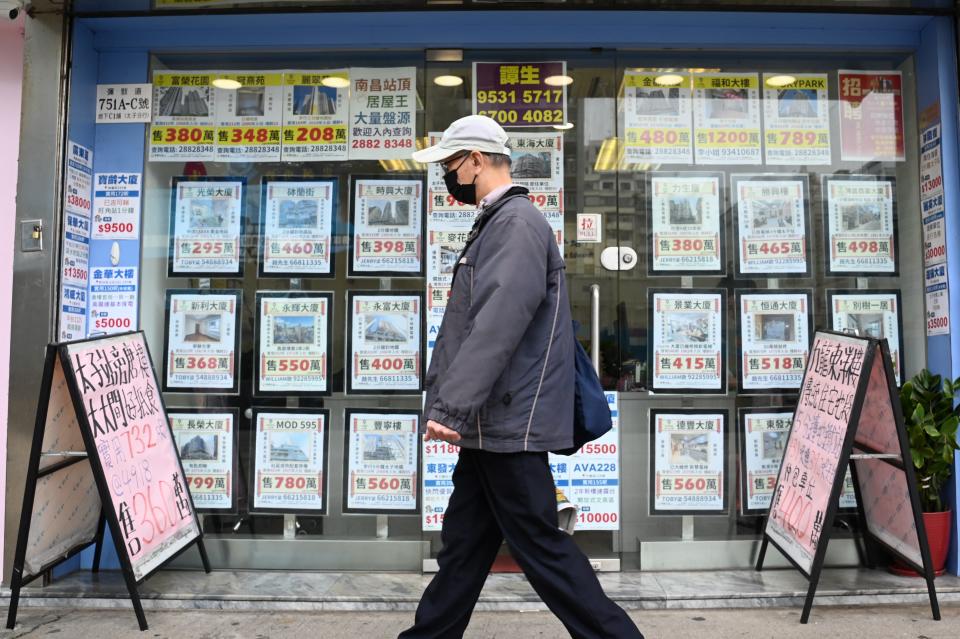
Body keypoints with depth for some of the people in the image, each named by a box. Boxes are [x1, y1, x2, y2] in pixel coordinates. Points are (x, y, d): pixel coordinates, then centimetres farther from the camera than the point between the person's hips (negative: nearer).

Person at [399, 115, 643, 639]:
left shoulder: (518, 222, -13)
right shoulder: (494, 225, 18)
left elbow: (496, 326, -25)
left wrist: (449, 405, -26)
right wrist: (442, 401, 18)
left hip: (511, 422, -10)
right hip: (489, 422, 10)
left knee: (539, 545, 1)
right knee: (463, 542, 18)